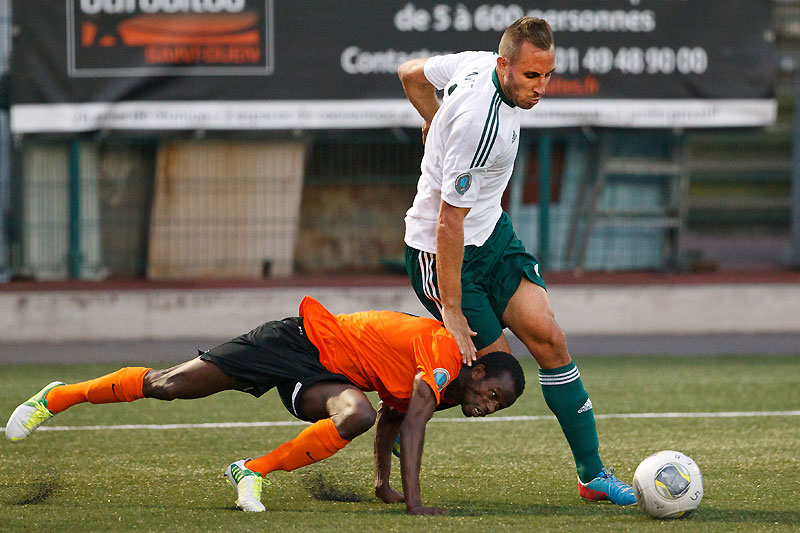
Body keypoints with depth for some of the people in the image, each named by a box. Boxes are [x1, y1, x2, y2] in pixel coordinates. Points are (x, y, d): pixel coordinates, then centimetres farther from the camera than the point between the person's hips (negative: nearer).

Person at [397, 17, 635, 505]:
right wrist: (451, 308, -23)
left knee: (546, 336, -5)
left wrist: (437, 123, 28)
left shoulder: (478, 63, -7)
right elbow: (449, 221, -27)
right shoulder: (481, 125, -32)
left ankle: (592, 474, -3)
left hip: (493, 233, 8)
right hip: (439, 251, -8)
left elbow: (411, 73, 12)